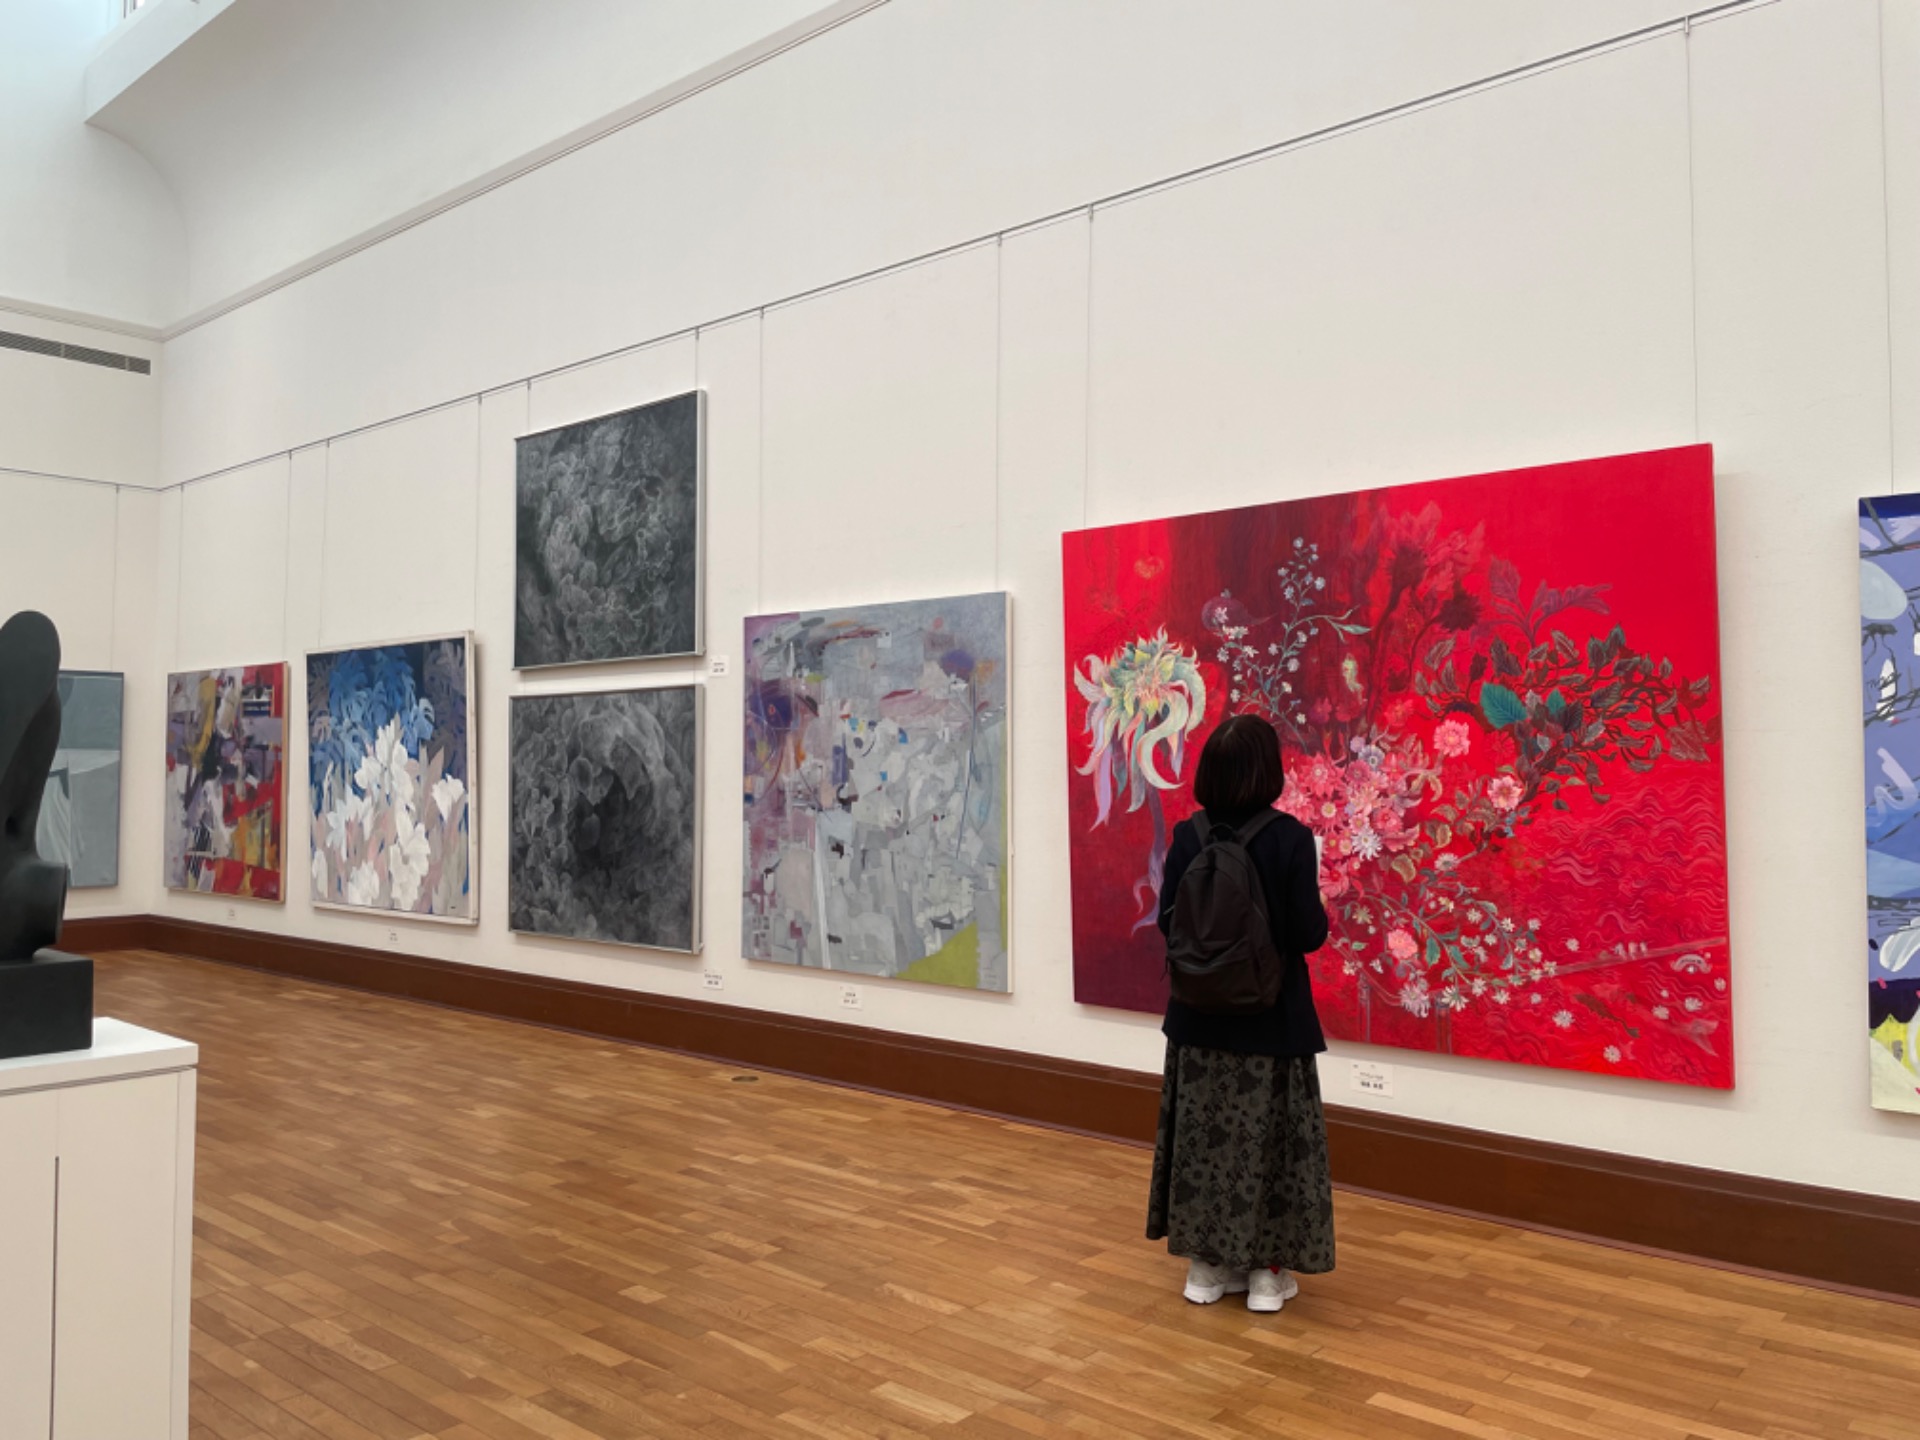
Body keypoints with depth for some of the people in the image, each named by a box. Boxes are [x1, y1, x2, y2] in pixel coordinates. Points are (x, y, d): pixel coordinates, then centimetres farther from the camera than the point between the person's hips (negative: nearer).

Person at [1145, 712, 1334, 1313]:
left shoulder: (1188, 837, -6)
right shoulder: (1290, 838, -15)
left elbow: (1168, 921, -2)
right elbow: (1309, 933, -15)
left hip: (1201, 1015, 3)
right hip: (1271, 1016, -3)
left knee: (1203, 1133, 12)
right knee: (1269, 1139, 9)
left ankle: (1206, 1265, 23)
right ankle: (1266, 1270, 19)